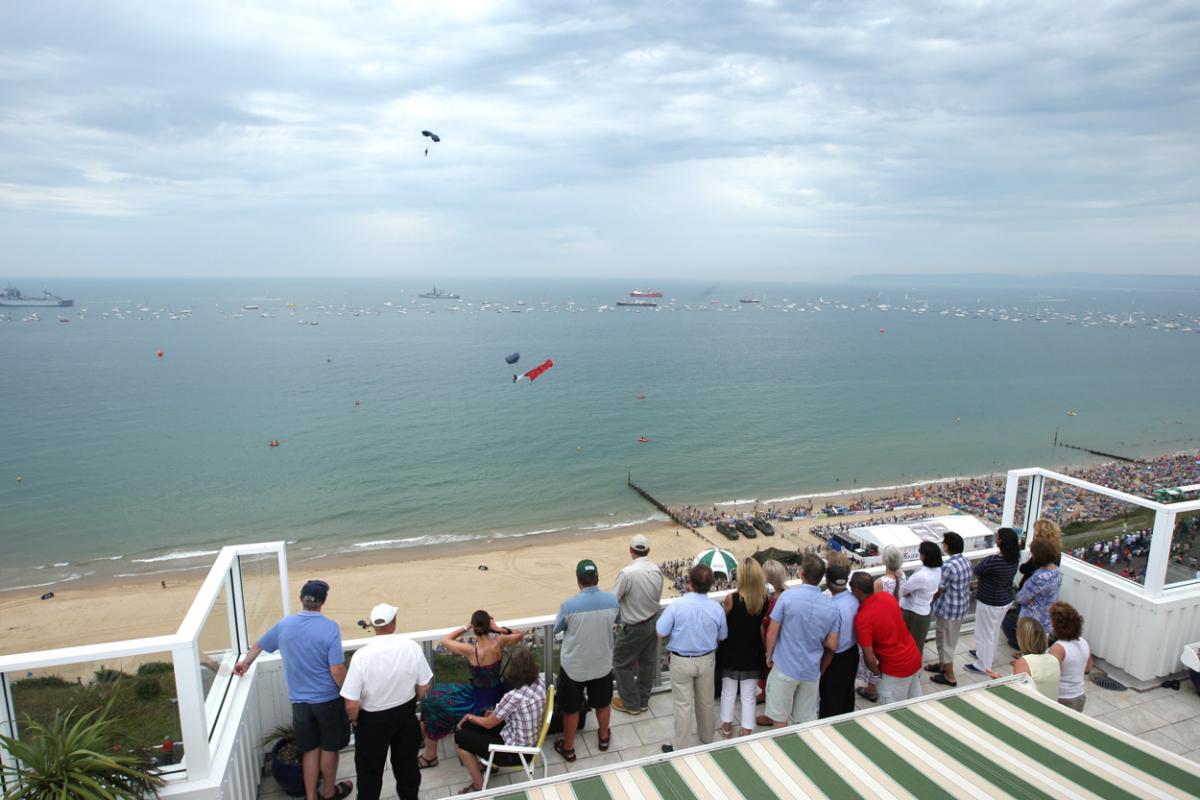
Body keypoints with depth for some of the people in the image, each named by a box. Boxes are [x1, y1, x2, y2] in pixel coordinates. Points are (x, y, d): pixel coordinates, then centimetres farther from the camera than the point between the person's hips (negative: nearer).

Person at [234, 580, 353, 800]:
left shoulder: (284, 625, -4)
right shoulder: (330, 627, -20)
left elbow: (258, 645, 15)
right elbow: (337, 670, -20)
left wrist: (245, 663, 36)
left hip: (300, 701, 4)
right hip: (328, 700, -3)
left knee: (310, 749, 19)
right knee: (329, 748, 16)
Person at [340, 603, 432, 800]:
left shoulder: (362, 656, -28)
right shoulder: (411, 647, -19)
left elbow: (351, 704, -24)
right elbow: (424, 686, -7)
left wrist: (354, 719, -1)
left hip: (373, 719, -3)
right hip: (406, 714, 3)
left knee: (369, 769, 19)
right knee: (407, 761, 25)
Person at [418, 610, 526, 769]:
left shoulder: (470, 650, -26)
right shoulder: (499, 642, -16)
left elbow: (444, 640, -10)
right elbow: (521, 634, 6)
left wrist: (465, 627, -7)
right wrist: (498, 629, -8)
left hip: (480, 703, -6)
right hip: (496, 697, 6)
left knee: (433, 703, 12)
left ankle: (431, 754, 25)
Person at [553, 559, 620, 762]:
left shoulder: (569, 605, -26)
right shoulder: (612, 600, -17)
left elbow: (557, 629, -7)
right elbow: (617, 621, 5)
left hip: (574, 666, -3)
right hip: (602, 664, 3)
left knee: (571, 709, 19)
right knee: (603, 703, 26)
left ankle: (568, 748, 36)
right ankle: (604, 737, 47)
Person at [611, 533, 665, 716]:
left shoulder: (627, 573, -28)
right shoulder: (657, 570, -8)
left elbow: (612, 600, -19)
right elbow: (657, 598, 2)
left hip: (634, 628, -6)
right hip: (654, 622, 6)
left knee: (621, 663, 14)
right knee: (647, 662, 21)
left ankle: (630, 703, 26)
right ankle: (643, 701, 37)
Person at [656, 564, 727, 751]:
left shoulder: (676, 606, -23)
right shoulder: (716, 607, -13)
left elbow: (660, 633, -17)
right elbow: (722, 636, 1)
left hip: (681, 661, -3)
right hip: (707, 660, 3)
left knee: (683, 704, 9)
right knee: (706, 702, 22)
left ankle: (679, 746, 21)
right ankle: (707, 740, 41)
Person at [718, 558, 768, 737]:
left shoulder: (731, 598, -23)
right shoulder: (764, 599, -14)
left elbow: (723, 622, -9)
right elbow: (761, 621, 3)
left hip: (731, 653, -1)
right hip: (752, 654, 1)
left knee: (728, 692, 19)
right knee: (749, 696, 14)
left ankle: (727, 728, 33)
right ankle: (746, 732, 21)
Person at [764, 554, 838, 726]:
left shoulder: (788, 596, -18)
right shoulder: (831, 607, -6)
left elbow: (772, 633, -13)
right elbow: (832, 645, -2)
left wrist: (769, 656, 4)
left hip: (785, 668, -3)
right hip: (812, 670, 3)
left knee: (780, 716, 14)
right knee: (806, 719, 17)